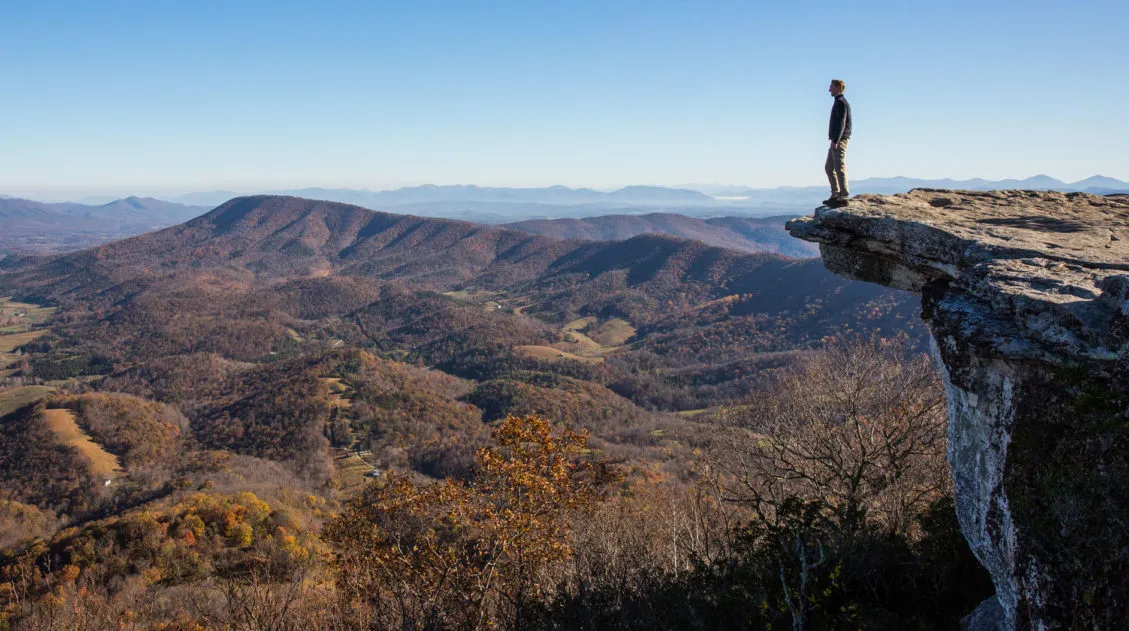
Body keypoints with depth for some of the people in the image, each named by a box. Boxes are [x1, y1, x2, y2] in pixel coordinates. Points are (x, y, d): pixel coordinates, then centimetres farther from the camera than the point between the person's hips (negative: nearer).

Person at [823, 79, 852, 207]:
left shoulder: (841, 102, -10)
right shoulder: (838, 102, 21)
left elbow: (841, 123, -18)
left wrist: (835, 141, -24)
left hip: (840, 140, -10)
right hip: (836, 141, 10)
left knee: (840, 168, -10)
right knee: (829, 167, 13)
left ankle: (843, 197, -11)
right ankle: (835, 194, 15)